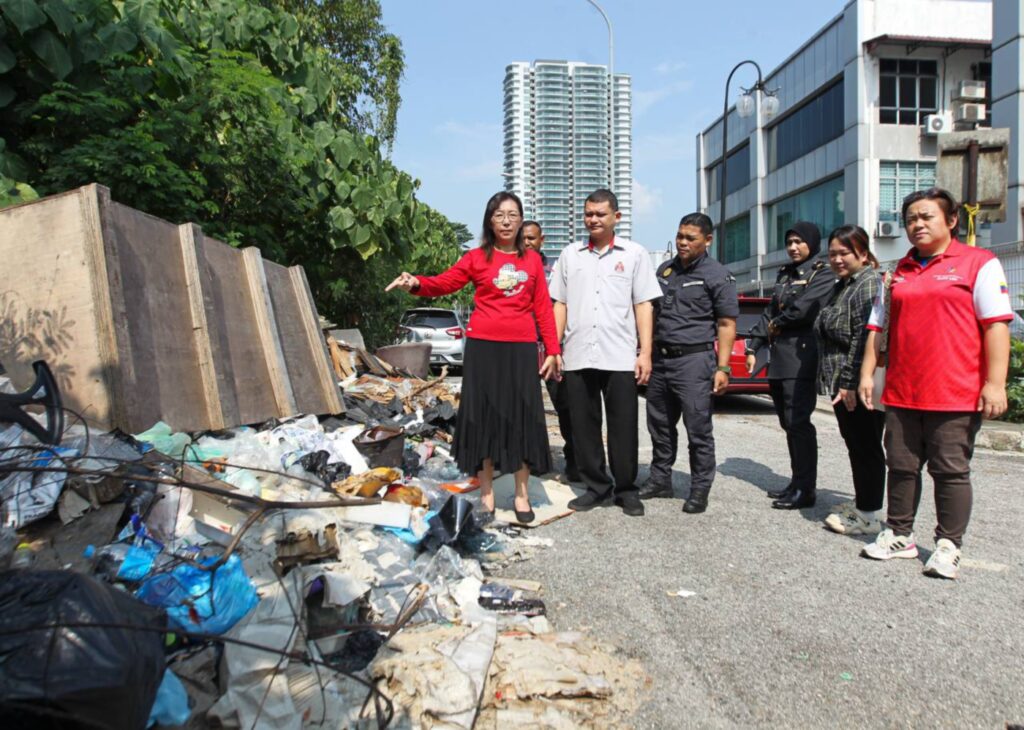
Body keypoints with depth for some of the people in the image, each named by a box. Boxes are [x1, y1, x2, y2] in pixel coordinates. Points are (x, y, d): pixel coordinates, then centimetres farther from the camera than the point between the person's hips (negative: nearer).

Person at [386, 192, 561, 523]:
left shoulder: (532, 260, 9)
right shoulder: (477, 257, 4)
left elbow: (543, 307, 8)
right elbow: (444, 283, -7)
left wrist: (553, 349, 5)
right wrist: (416, 282, -27)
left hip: (521, 347, 1)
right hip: (483, 346, -1)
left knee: (522, 418, 4)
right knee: (484, 416, 3)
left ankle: (522, 496, 17)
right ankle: (486, 495, 15)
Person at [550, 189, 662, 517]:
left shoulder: (635, 254, 8)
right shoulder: (570, 255, 13)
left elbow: (643, 306, 4)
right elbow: (560, 305, 12)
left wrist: (645, 353, -4)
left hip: (621, 357, -2)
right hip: (578, 356, 2)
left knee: (623, 426, 3)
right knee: (583, 426, 7)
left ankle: (626, 489, 16)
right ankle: (596, 486, 20)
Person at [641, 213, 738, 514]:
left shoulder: (717, 276, -2)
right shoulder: (665, 270, 15)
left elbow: (727, 324, -5)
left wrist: (722, 367, -13)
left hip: (694, 359, -6)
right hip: (660, 358, 6)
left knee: (698, 429, -2)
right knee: (660, 426, 12)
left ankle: (700, 489, 8)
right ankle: (660, 480, 25)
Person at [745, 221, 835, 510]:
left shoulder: (822, 274, -2)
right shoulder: (785, 274, 22)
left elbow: (803, 308, -17)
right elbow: (770, 312, 19)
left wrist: (777, 324, 0)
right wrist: (753, 347, 10)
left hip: (801, 359, -8)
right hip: (778, 359, 8)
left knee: (799, 423, -9)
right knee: (788, 423, 11)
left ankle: (806, 489, -4)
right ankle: (797, 482, 20)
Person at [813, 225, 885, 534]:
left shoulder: (869, 284, -12)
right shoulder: (841, 286, 19)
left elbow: (865, 339, -21)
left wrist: (850, 382, -23)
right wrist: (836, 382, 20)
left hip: (860, 387, -10)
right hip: (843, 385, 10)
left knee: (866, 447, -3)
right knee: (855, 446, 16)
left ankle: (869, 515, 5)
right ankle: (861, 502, 28)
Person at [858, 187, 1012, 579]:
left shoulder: (979, 263, 0)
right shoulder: (898, 272, 15)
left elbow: (996, 324, -6)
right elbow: (877, 327, 16)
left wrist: (995, 383, -13)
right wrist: (866, 375, 9)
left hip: (956, 394, -5)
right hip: (901, 392, 5)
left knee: (951, 471, 3)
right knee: (901, 467, 10)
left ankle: (948, 545, 15)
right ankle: (899, 535, 23)